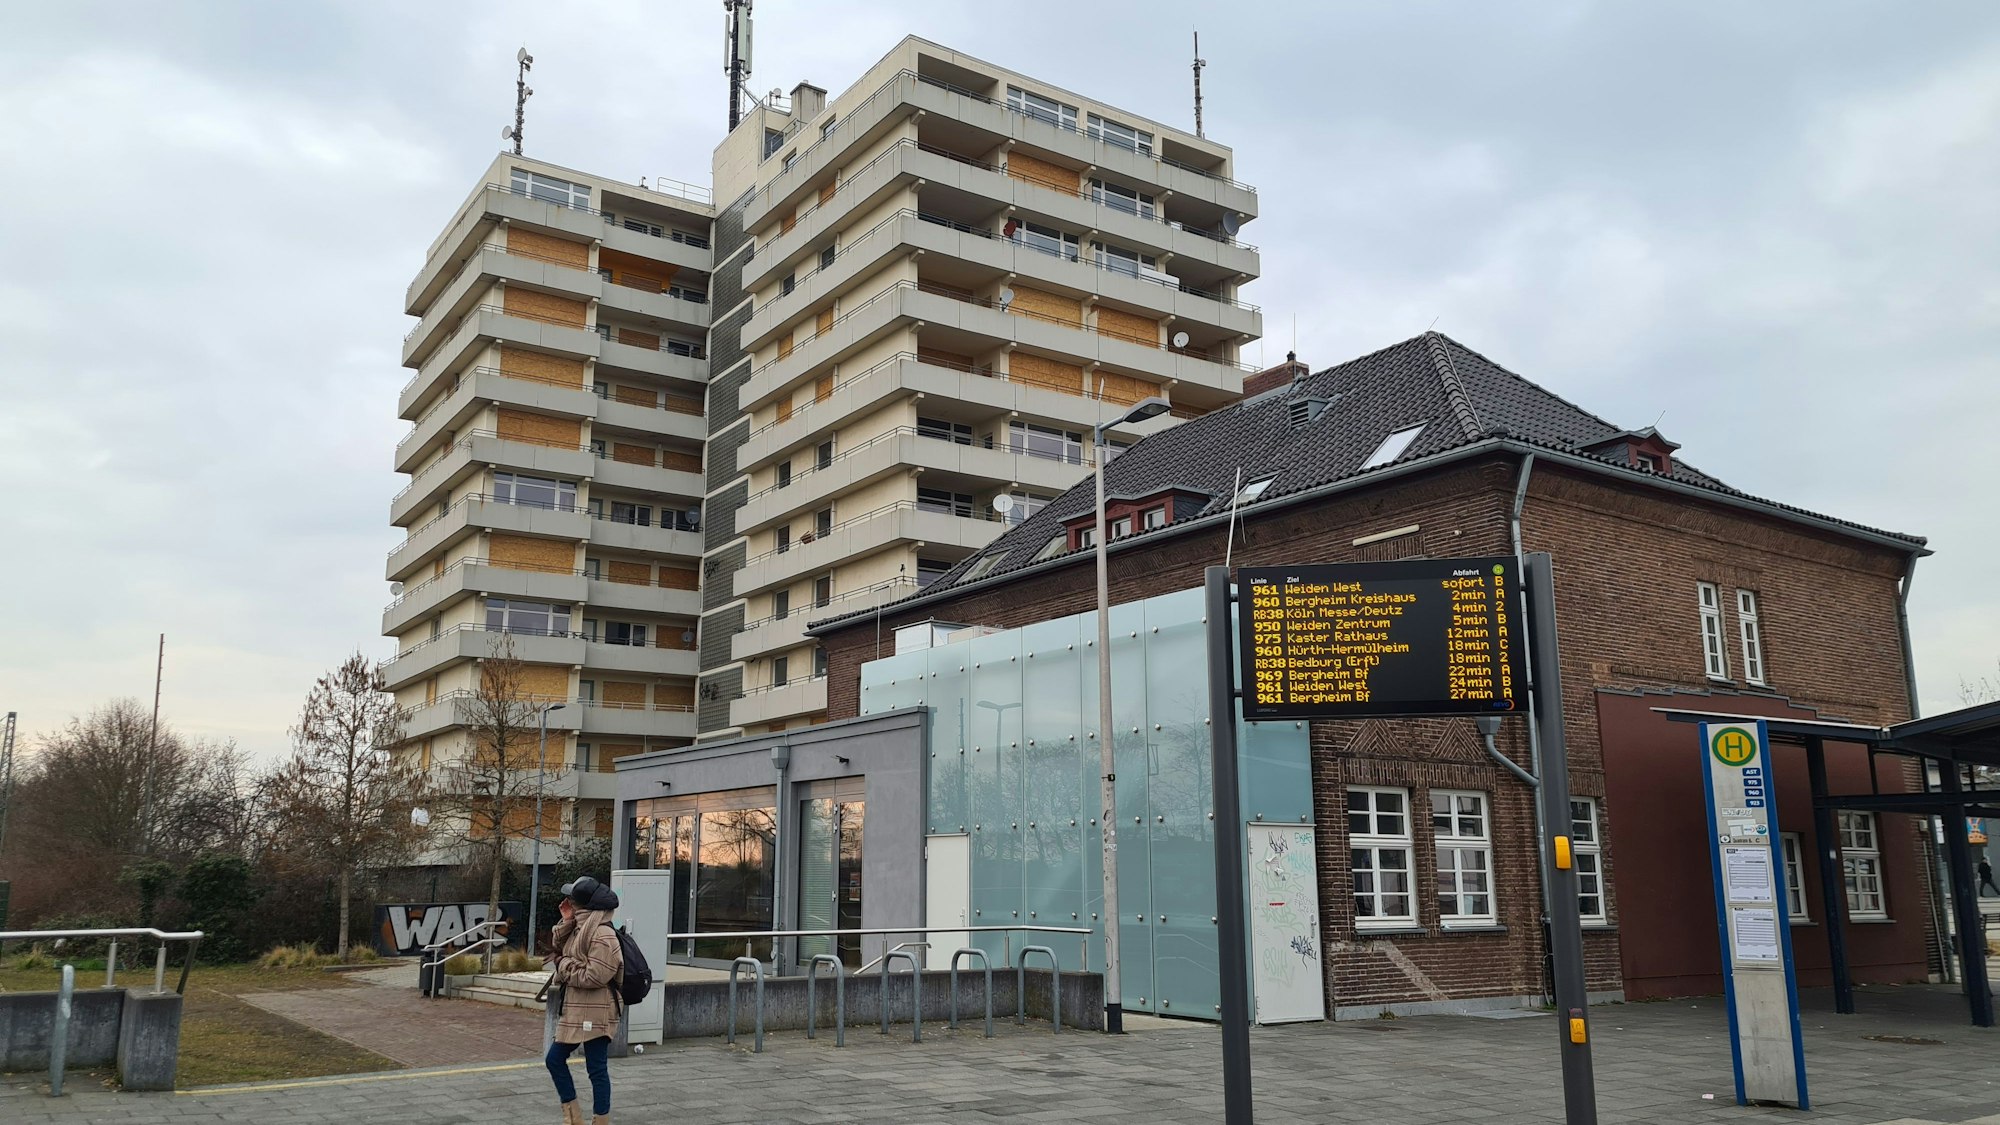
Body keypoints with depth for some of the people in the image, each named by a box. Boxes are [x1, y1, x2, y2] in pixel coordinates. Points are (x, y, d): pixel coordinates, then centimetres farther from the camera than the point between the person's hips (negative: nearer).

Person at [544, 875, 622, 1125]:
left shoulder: (603, 936, -20)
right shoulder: (580, 928, 10)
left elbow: (594, 976, -24)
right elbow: (558, 947, 16)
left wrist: (563, 964, -11)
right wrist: (566, 920, 2)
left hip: (594, 1015, -10)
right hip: (575, 1011, 10)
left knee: (597, 1070, -1)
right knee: (554, 1059, 16)